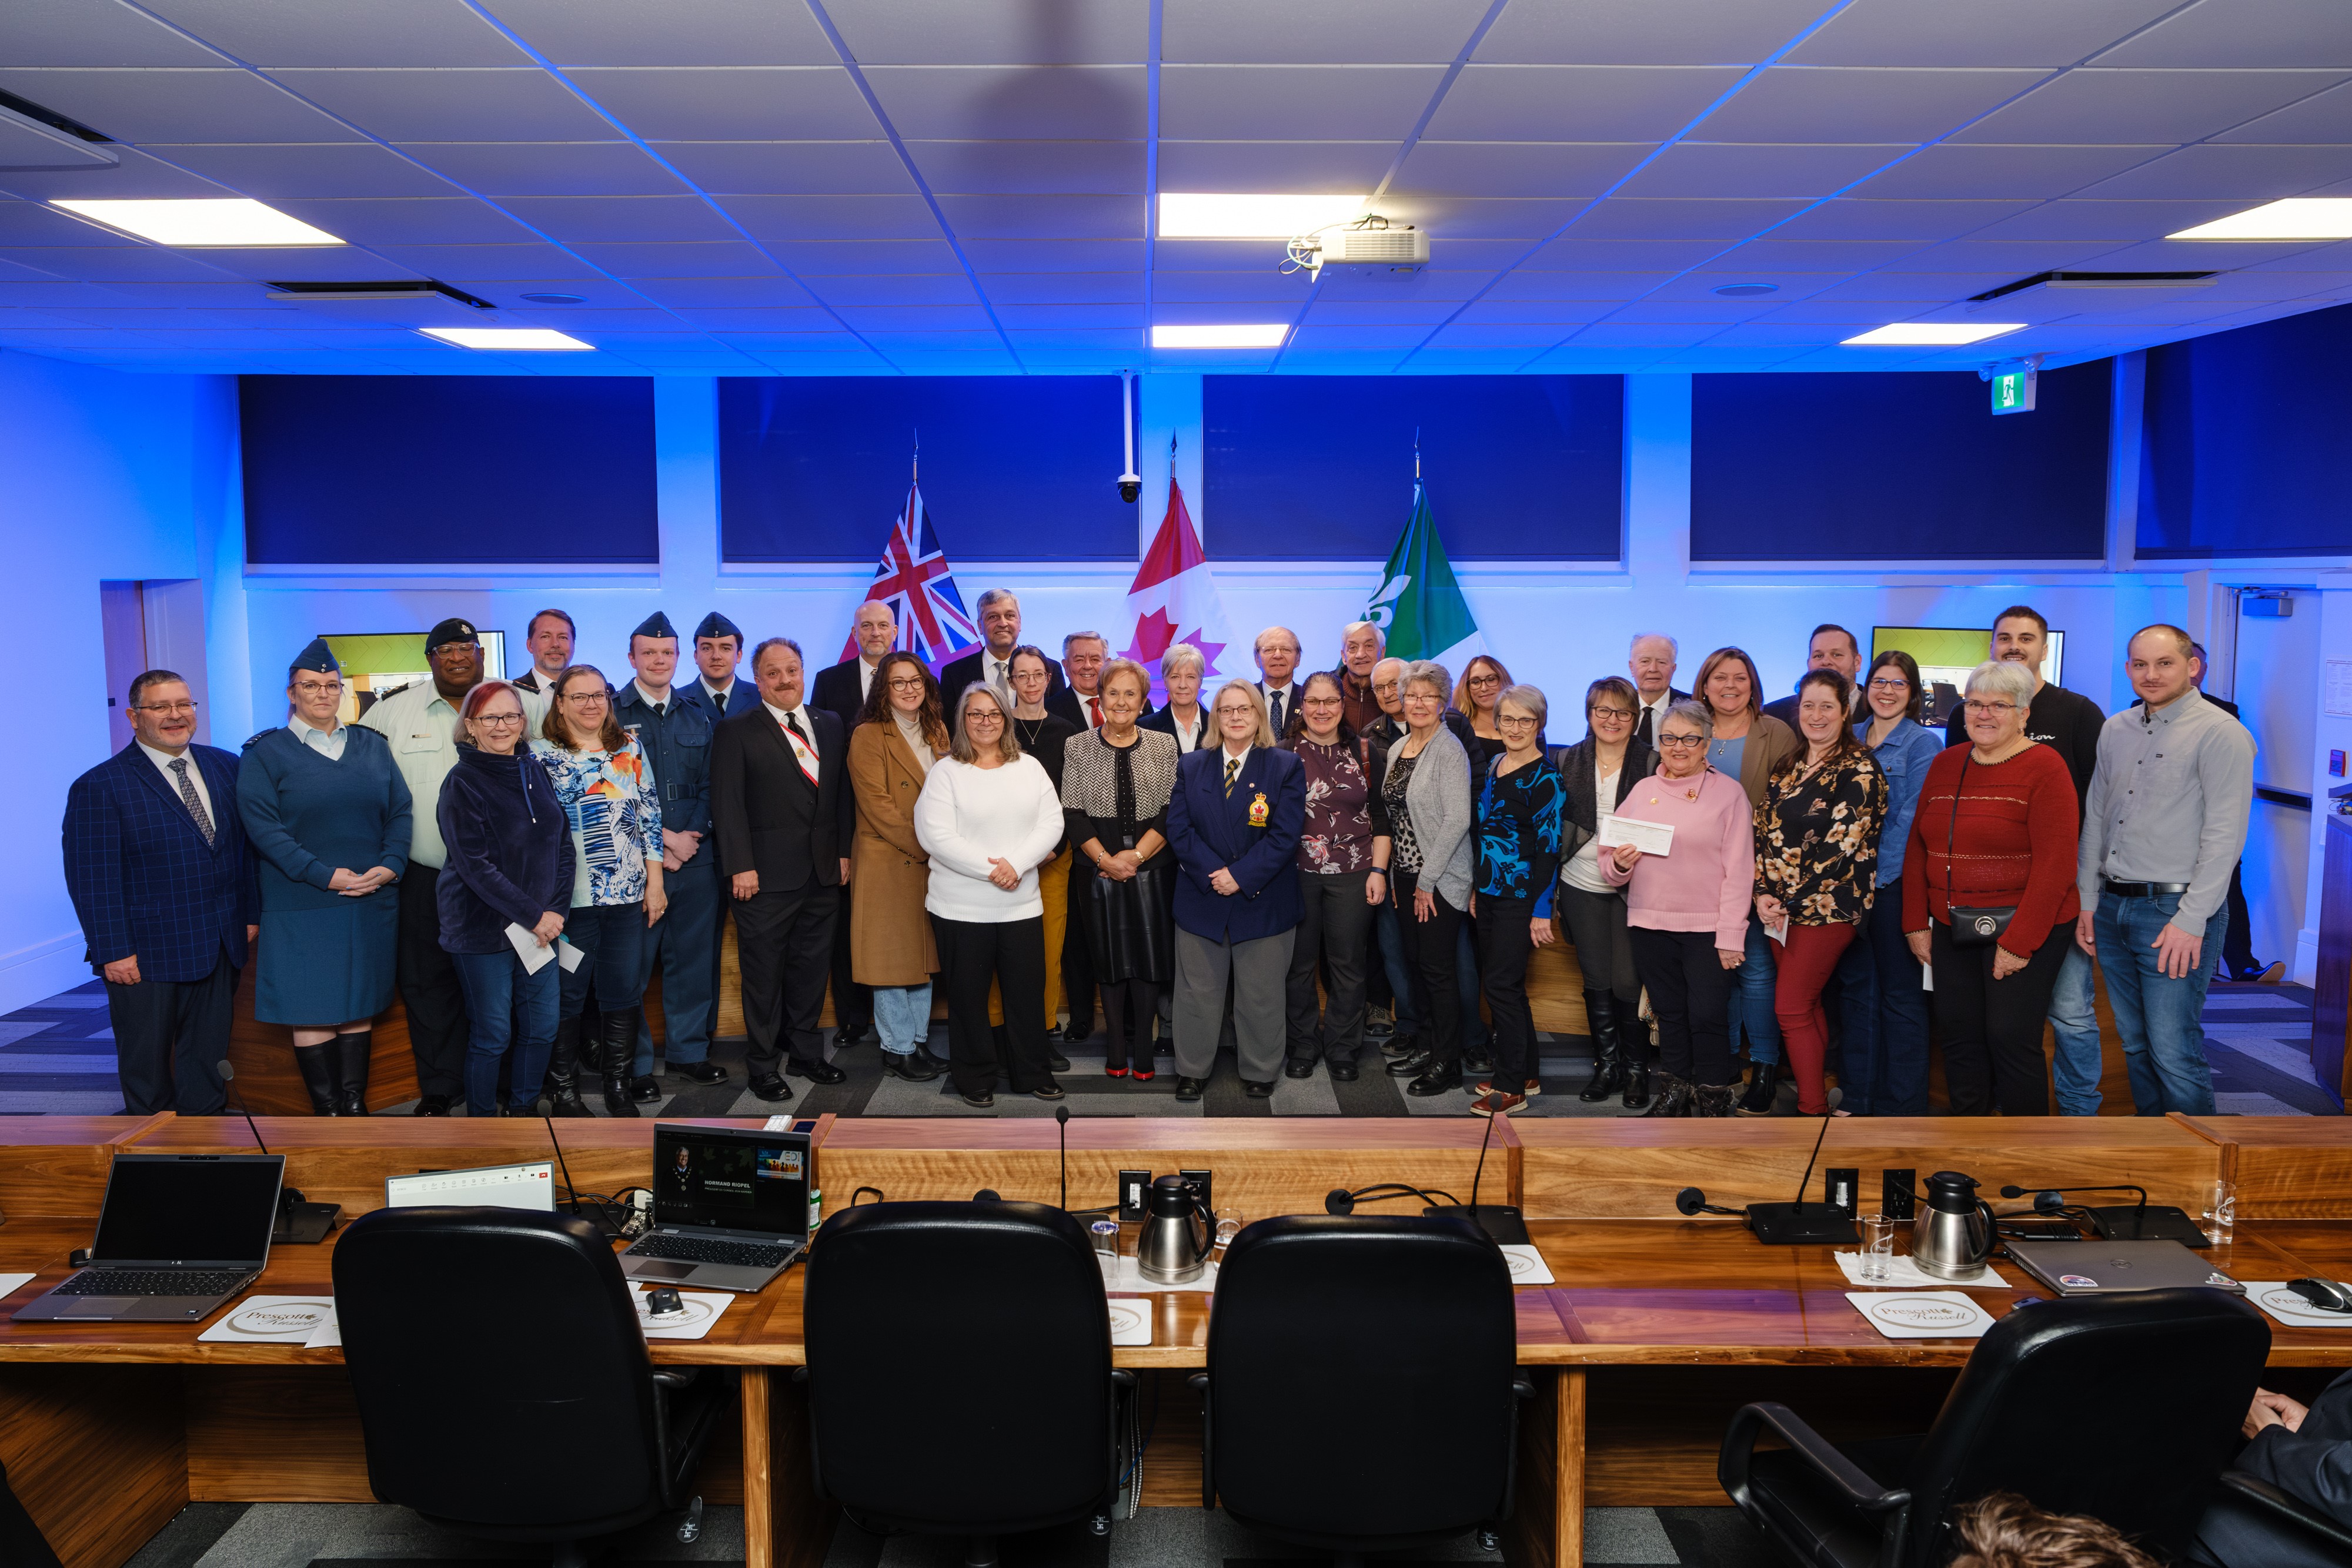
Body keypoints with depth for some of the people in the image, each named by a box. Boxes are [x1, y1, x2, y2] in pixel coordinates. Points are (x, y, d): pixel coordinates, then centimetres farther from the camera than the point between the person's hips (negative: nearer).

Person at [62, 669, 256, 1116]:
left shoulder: (225, 768, 6)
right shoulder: (99, 787, -10)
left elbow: (246, 845, 11)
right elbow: (92, 878, -13)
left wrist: (251, 913, 7)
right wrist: (113, 952, -16)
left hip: (220, 945, 4)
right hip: (145, 956, -4)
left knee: (207, 1055, 14)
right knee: (146, 1063, 10)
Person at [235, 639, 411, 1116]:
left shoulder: (372, 747, 11)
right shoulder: (264, 753, 1)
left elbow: (400, 811, 8)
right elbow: (263, 826, -9)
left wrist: (389, 866, -9)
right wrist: (324, 875, -17)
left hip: (372, 900, 3)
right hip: (302, 906, -3)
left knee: (360, 1003, 8)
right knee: (311, 1009, -2)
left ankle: (355, 1102, 16)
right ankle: (327, 1108, 7)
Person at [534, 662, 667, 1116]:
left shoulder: (631, 748, 8)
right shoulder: (539, 753, -3)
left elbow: (650, 816, 8)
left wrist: (655, 883, 4)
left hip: (628, 893, 3)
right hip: (570, 896, -3)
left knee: (625, 991, 9)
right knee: (567, 993, 6)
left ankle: (619, 1080, 23)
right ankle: (563, 1086, 21)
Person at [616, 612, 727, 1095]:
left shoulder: (700, 715, 12)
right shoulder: (611, 714, -2)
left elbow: (709, 787, 11)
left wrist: (690, 839, -4)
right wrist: (664, 839, -10)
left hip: (696, 857, 4)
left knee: (693, 959, 10)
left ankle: (688, 1051, 24)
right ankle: (634, 1064, 11)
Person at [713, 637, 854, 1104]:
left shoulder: (830, 726, 12)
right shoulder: (736, 731, -3)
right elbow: (728, 803, -8)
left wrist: (844, 851, 8)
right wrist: (740, 866, -14)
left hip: (824, 872, 5)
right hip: (766, 875, -4)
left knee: (812, 967, 12)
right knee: (764, 972, 4)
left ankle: (805, 1053, 26)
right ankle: (764, 1066, 15)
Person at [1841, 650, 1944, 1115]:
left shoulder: (1923, 743, -5)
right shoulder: (1852, 739, 12)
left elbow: (1912, 819, -11)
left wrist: (1876, 876, -15)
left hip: (1894, 882, -6)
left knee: (1899, 992, 1)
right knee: (1856, 985, 11)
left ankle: (1903, 1106, 9)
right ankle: (1858, 1095, 21)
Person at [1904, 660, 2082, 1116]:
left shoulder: (2044, 768, -8)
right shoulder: (1945, 764, 11)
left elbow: (2054, 864, -14)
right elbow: (1918, 847, 13)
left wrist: (2019, 941, -17)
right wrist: (1916, 923, 6)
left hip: (2024, 929, -6)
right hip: (1953, 931, 6)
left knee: (2011, 1039, -5)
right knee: (1958, 1038, 7)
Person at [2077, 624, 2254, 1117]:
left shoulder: (2221, 733, -8)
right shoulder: (2115, 731, 12)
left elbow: (2225, 835, -12)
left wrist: (2191, 919, -16)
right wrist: (2088, 901, 13)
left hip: (2175, 910, -6)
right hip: (2113, 907, 6)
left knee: (2174, 1054, -7)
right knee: (2135, 1045, 14)